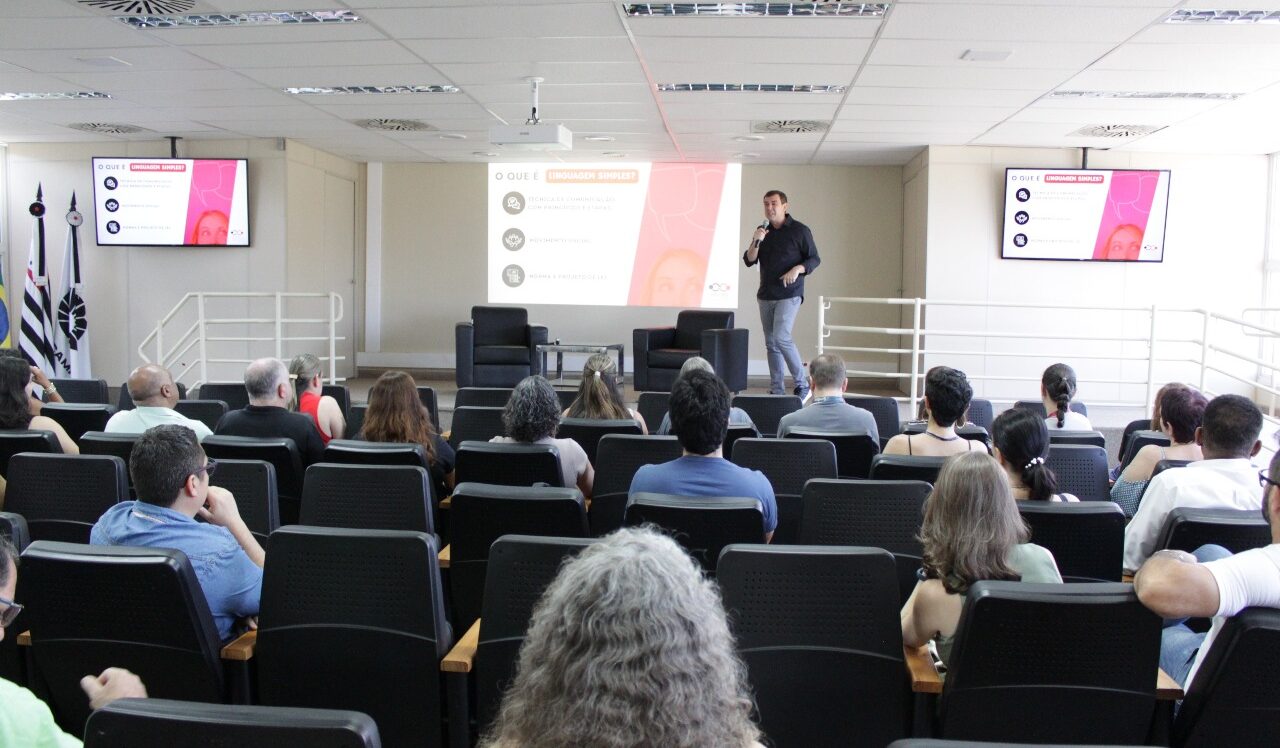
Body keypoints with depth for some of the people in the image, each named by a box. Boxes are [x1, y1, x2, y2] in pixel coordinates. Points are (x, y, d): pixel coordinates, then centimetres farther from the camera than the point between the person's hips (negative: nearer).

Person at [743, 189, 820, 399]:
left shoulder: (800, 230, -3)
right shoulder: (763, 231, 12)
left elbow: (814, 259, -1)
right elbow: (749, 261, 6)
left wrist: (797, 269, -19)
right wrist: (756, 242, -11)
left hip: (789, 295, -6)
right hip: (766, 295, 6)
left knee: (781, 338, -19)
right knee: (771, 343, 7)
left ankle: (802, 384, -8)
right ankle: (776, 390, 13)